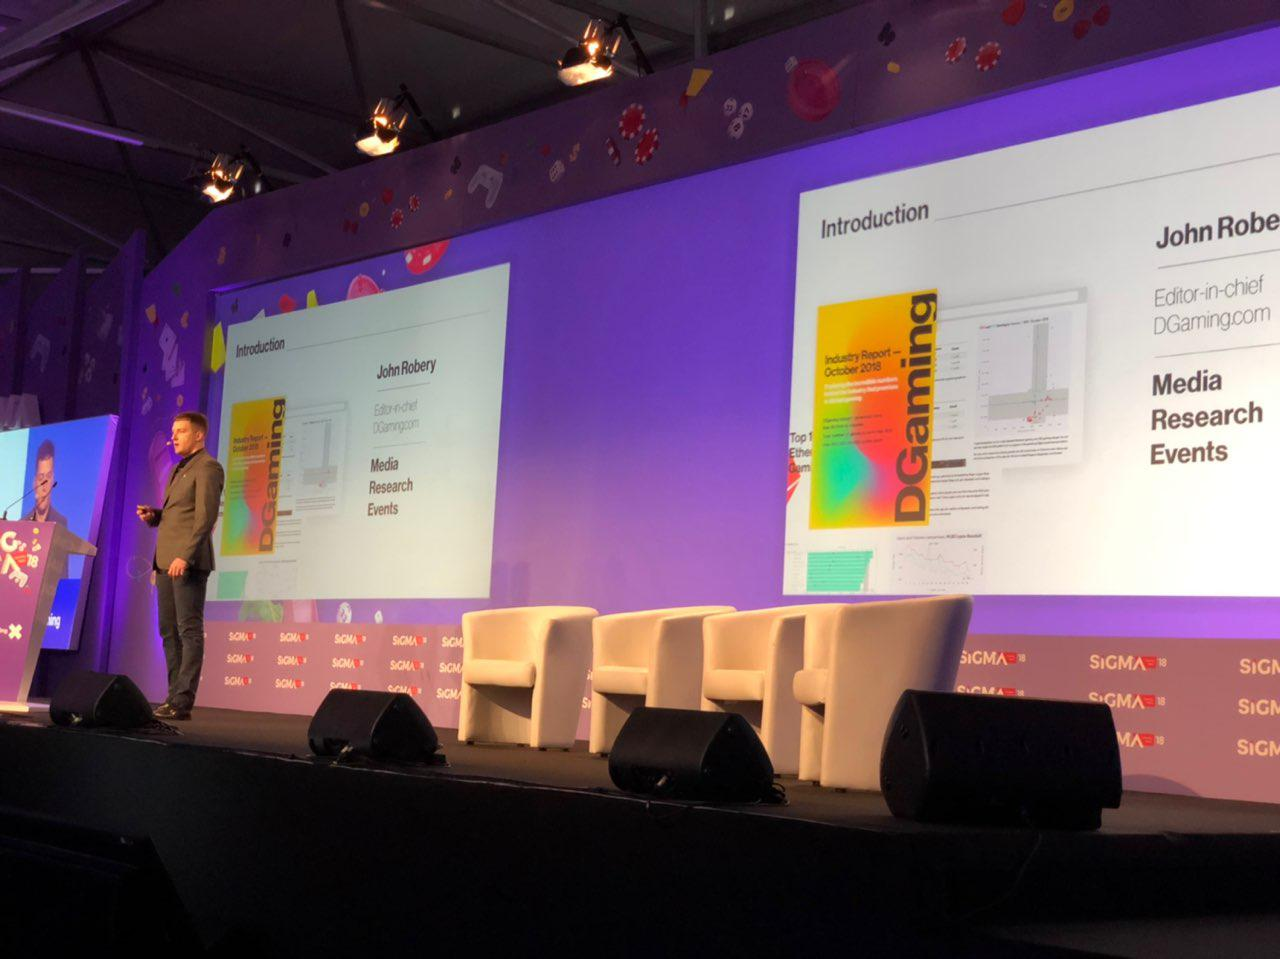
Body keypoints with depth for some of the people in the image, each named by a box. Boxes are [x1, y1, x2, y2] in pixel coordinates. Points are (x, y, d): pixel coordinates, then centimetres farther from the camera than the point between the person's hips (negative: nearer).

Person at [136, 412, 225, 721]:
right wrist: (153, 516, 7)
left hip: (188, 563, -10)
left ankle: (182, 703, -11)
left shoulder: (207, 467, -6)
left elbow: (205, 518, -16)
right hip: (166, 561, 10)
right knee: (169, 631, 8)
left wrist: (186, 556, -23)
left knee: (190, 631, -9)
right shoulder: (179, 470, 23)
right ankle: (174, 696, 12)